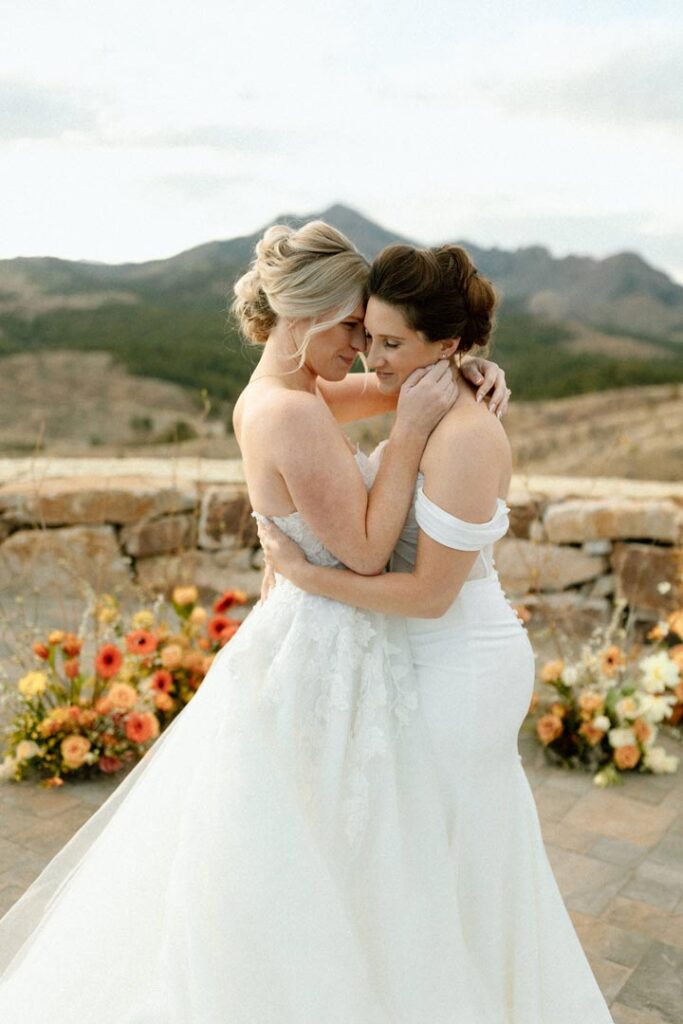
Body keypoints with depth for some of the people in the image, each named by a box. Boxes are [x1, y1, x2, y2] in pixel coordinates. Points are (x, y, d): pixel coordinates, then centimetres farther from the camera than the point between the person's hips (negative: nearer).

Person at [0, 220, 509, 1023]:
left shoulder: (272, 392, 7)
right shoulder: (296, 414, -22)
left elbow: (400, 387, 17)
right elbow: (365, 551, -19)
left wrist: (472, 375, -1)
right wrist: (411, 430, -19)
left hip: (301, 639, 10)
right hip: (327, 661, -10)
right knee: (314, 886, 10)